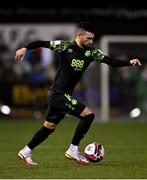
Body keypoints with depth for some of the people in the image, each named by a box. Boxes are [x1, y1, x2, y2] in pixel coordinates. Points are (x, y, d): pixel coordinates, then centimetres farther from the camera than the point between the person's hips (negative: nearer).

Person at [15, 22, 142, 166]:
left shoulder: (91, 52, 2)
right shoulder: (65, 46, -13)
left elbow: (111, 62, -3)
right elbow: (41, 43, -7)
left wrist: (130, 62, -16)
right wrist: (25, 48, -21)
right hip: (58, 94, -7)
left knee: (49, 127, 18)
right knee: (88, 115, -14)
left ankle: (25, 152, 31)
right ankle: (73, 151, -5)